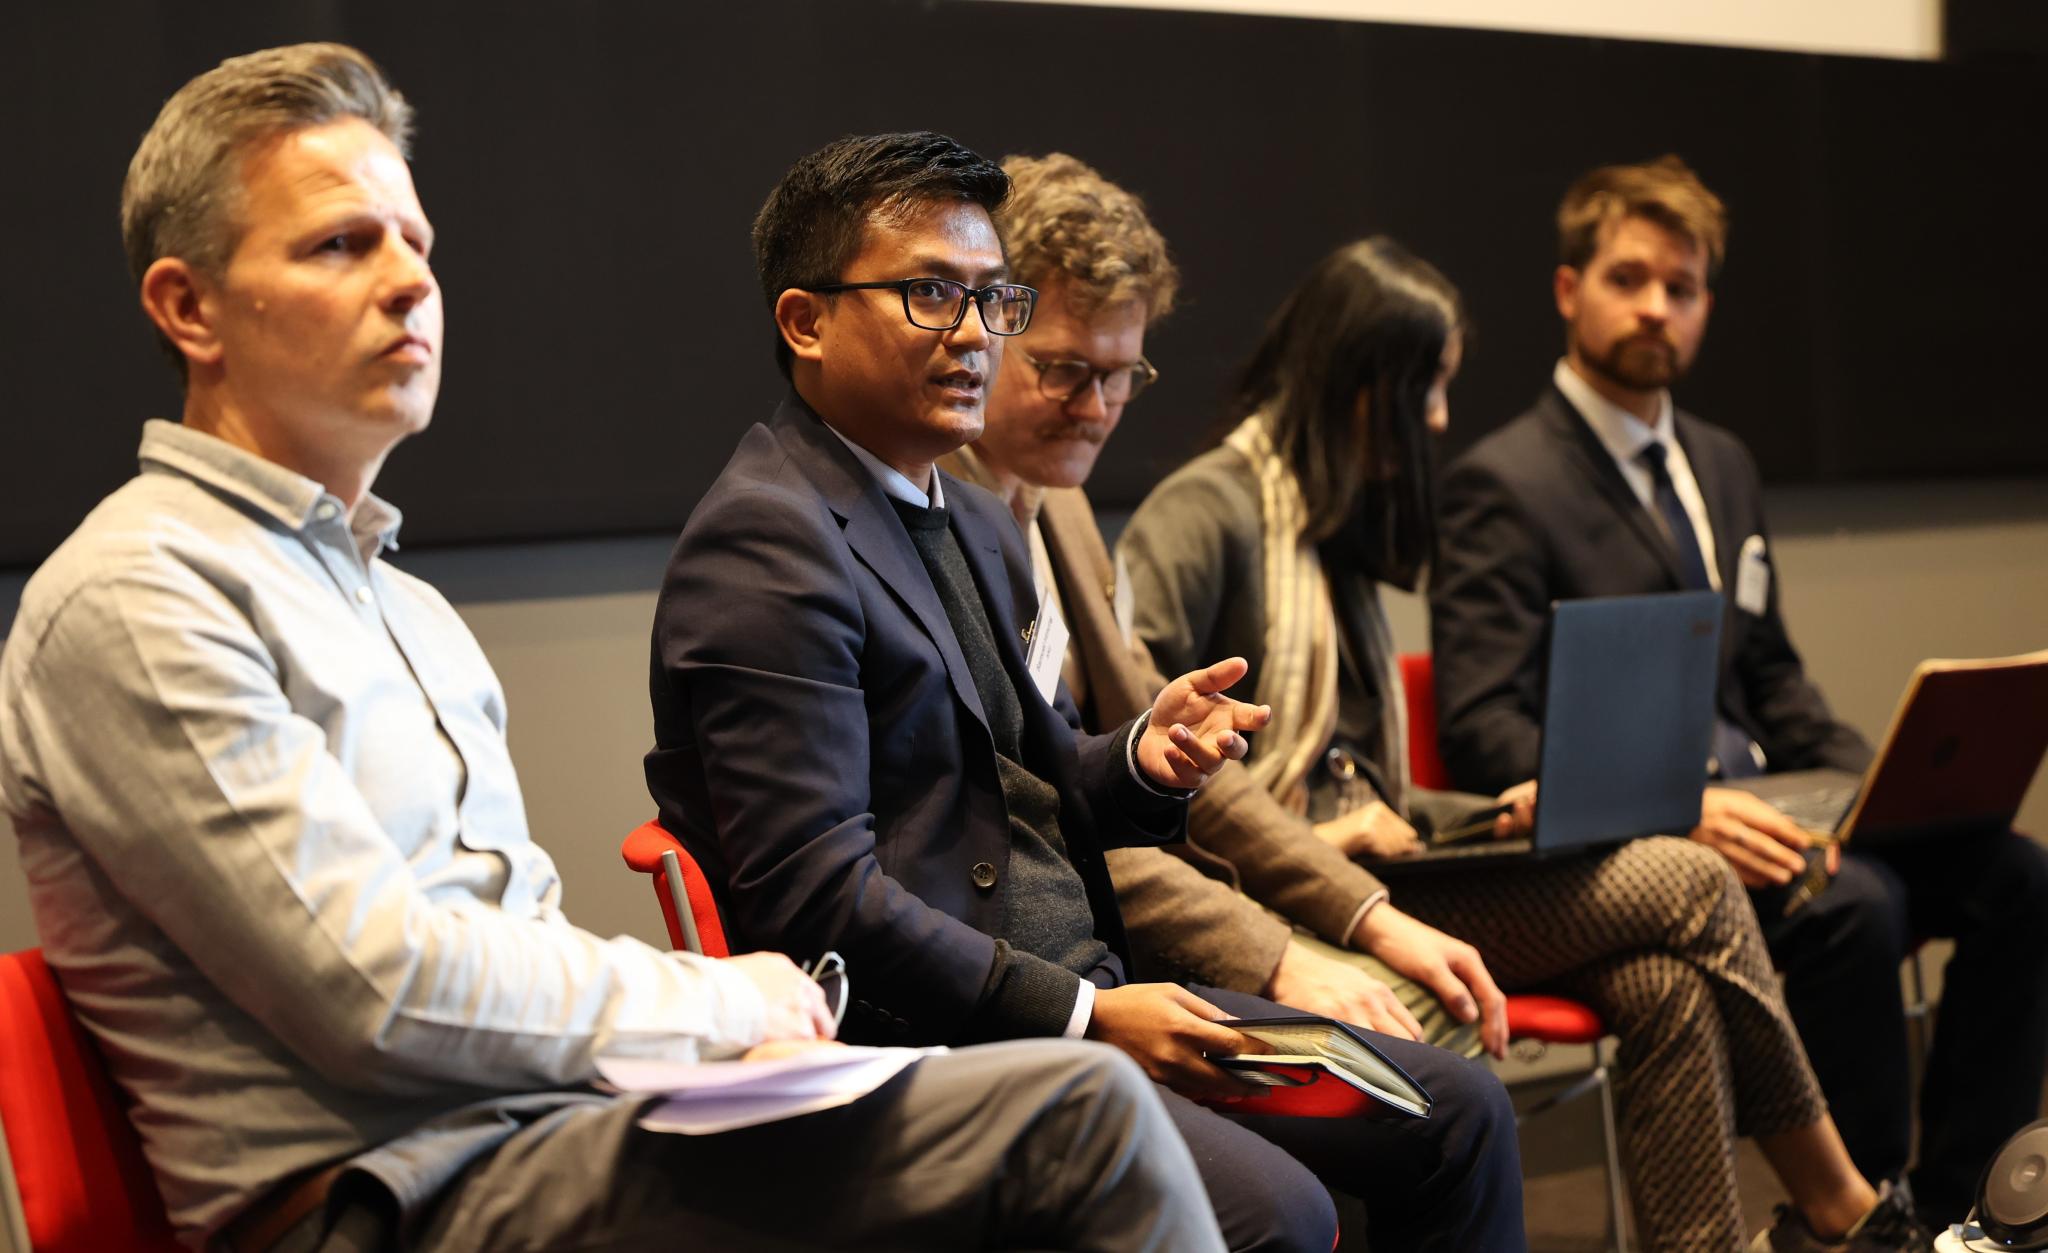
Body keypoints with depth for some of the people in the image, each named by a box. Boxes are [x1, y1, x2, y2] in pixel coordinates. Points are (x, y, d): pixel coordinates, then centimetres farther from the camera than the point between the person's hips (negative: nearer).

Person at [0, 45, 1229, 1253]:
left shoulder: (408, 605, 23)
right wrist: (714, 1004, -6)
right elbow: (379, 987, -15)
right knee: (1073, 1116, -22)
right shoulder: (135, 599, -7)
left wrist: (719, 1038, 1)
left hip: (540, 1118, 9)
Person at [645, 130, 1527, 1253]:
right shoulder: (766, 541, -13)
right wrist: (1086, 1018, -18)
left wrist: (1142, 760, 1)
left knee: (1458, 1112, 4)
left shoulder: (976, 525, 18)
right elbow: (811, 891, -20)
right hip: (920, 1045, -9)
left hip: (1086, 998, 10)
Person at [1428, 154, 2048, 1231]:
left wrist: (1877, 781, 4)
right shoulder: (1502, 485, -6)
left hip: (1744, 803, 8)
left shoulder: (1723, 466, 20)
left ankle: (1953, 1204, -7)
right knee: (1851, 902, -32)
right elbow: (1482, 731, -14)